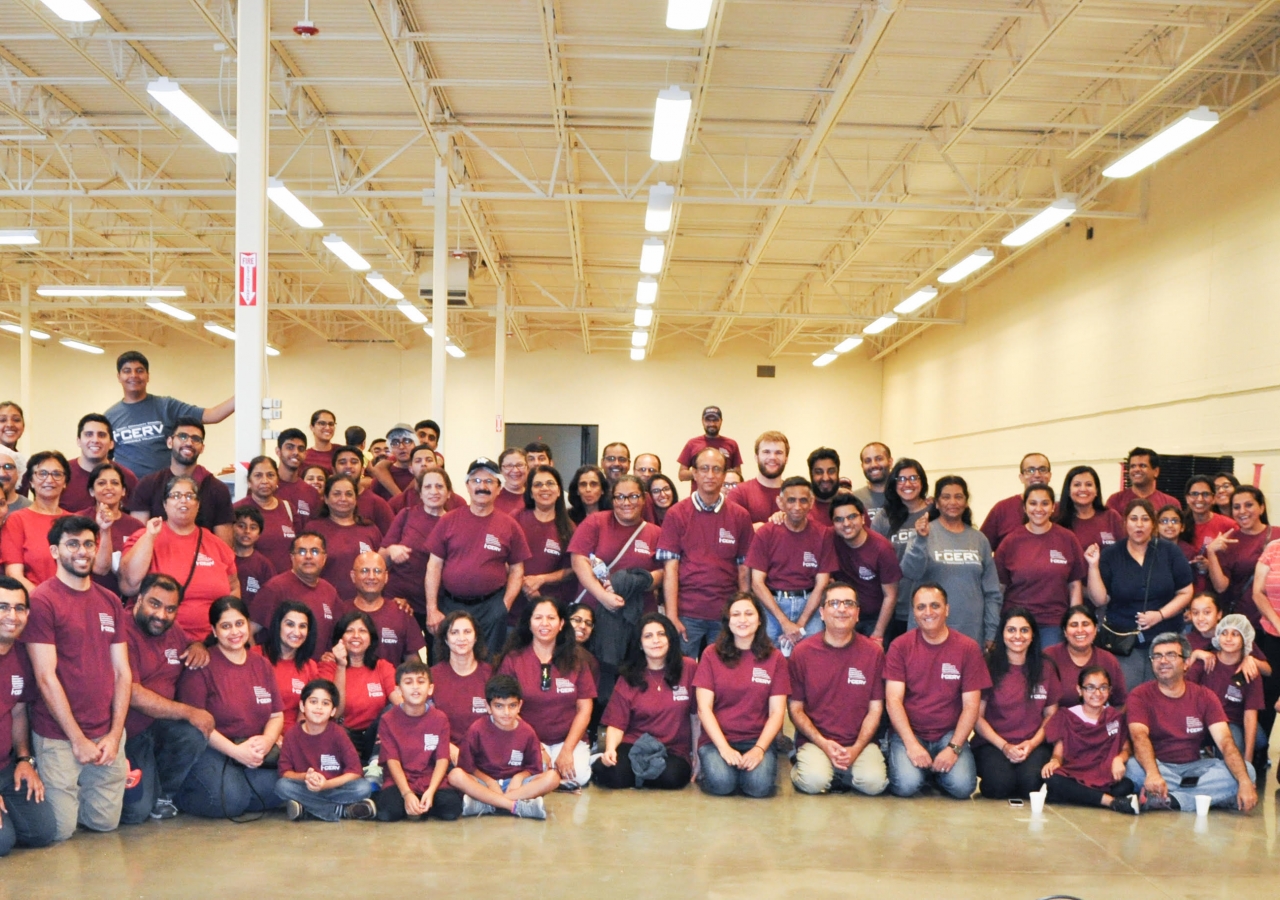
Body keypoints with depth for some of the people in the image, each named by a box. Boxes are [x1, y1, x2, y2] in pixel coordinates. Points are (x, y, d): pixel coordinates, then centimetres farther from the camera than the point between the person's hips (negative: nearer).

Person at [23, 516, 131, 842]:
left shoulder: (110, 602, 10)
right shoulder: (42, 601, -8)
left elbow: (122, 672, 9)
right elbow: (46, 678, -11)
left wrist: (115, 734, -2)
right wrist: (78, 740, -12)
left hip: (107, 735, 5)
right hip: (58, 737, -5)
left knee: (105, 822, 5)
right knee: (60, 830, -4)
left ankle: (74, 793, 32)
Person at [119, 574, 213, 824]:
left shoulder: (174, 633, 10)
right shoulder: (123, 633, -16)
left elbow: (192, 643, 33)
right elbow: (133, 695, -21)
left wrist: (198, 646, 5)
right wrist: (189, 712, -20)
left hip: (162, 726, 7)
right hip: (130, 731, -7)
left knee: (195, 736, -27)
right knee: (136, 812, -19)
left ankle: (163, 795, 0)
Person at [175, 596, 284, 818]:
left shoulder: (262, 665, 15)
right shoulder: (202, 665, -4)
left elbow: (276, 716, 14)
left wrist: (267, 740, -9)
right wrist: (236, 751, -18)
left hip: (256, 754, 5)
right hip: (213, 751, -4)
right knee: (229, 799, -31)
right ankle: (182, 795, -1)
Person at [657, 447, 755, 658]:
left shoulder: (740, 516, 6)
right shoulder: (677, 514, 1)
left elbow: (744, 569, 8)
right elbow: (670, 567, -2)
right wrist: (671, 616, -8)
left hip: (726, 615, 2)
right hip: (687, 614, -1)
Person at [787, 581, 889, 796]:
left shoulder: (873, 652, 1)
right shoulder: (802, 652, -2)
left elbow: (875, 708, 4)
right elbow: (795, 708, 2)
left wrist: (856, 749, -10)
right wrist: (824, 744, -11)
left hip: (860, 741, 2)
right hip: (815, 740, -1)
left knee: (873, 782, -26)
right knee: (814, 782, -30)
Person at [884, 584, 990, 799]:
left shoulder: (968, 648, -1)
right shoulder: (900, 646, -2)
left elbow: (971, 705, -3)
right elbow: (893, 700, -8)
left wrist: (954, 747, -14)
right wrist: (911, 744, -19)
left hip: (949, 734, 1)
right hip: (909, 732, -1)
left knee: (962, 786, -24)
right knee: (906, 784, -27)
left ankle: (936, 771, 10)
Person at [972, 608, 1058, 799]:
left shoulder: (1045, 669, 9)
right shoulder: (988, 667, -2)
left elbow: (1051, 714, 10)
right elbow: (977, 716, -1)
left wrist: (1032, 743, -6)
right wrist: (1004, 746, -11)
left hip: (1034, 745, 2)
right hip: (992, 744, -2)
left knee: (1031, 782, -30)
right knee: (1000, 783, -31)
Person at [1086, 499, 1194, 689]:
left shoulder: (1170, 552, 2)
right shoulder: (1111, 555, 1)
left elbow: (1185, 593, 2)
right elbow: (1100, 599, -3)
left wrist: (1160, 614, -12)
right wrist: (1093, 566, -13)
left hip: (1164, 639, 1)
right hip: (1123, 641, 0)